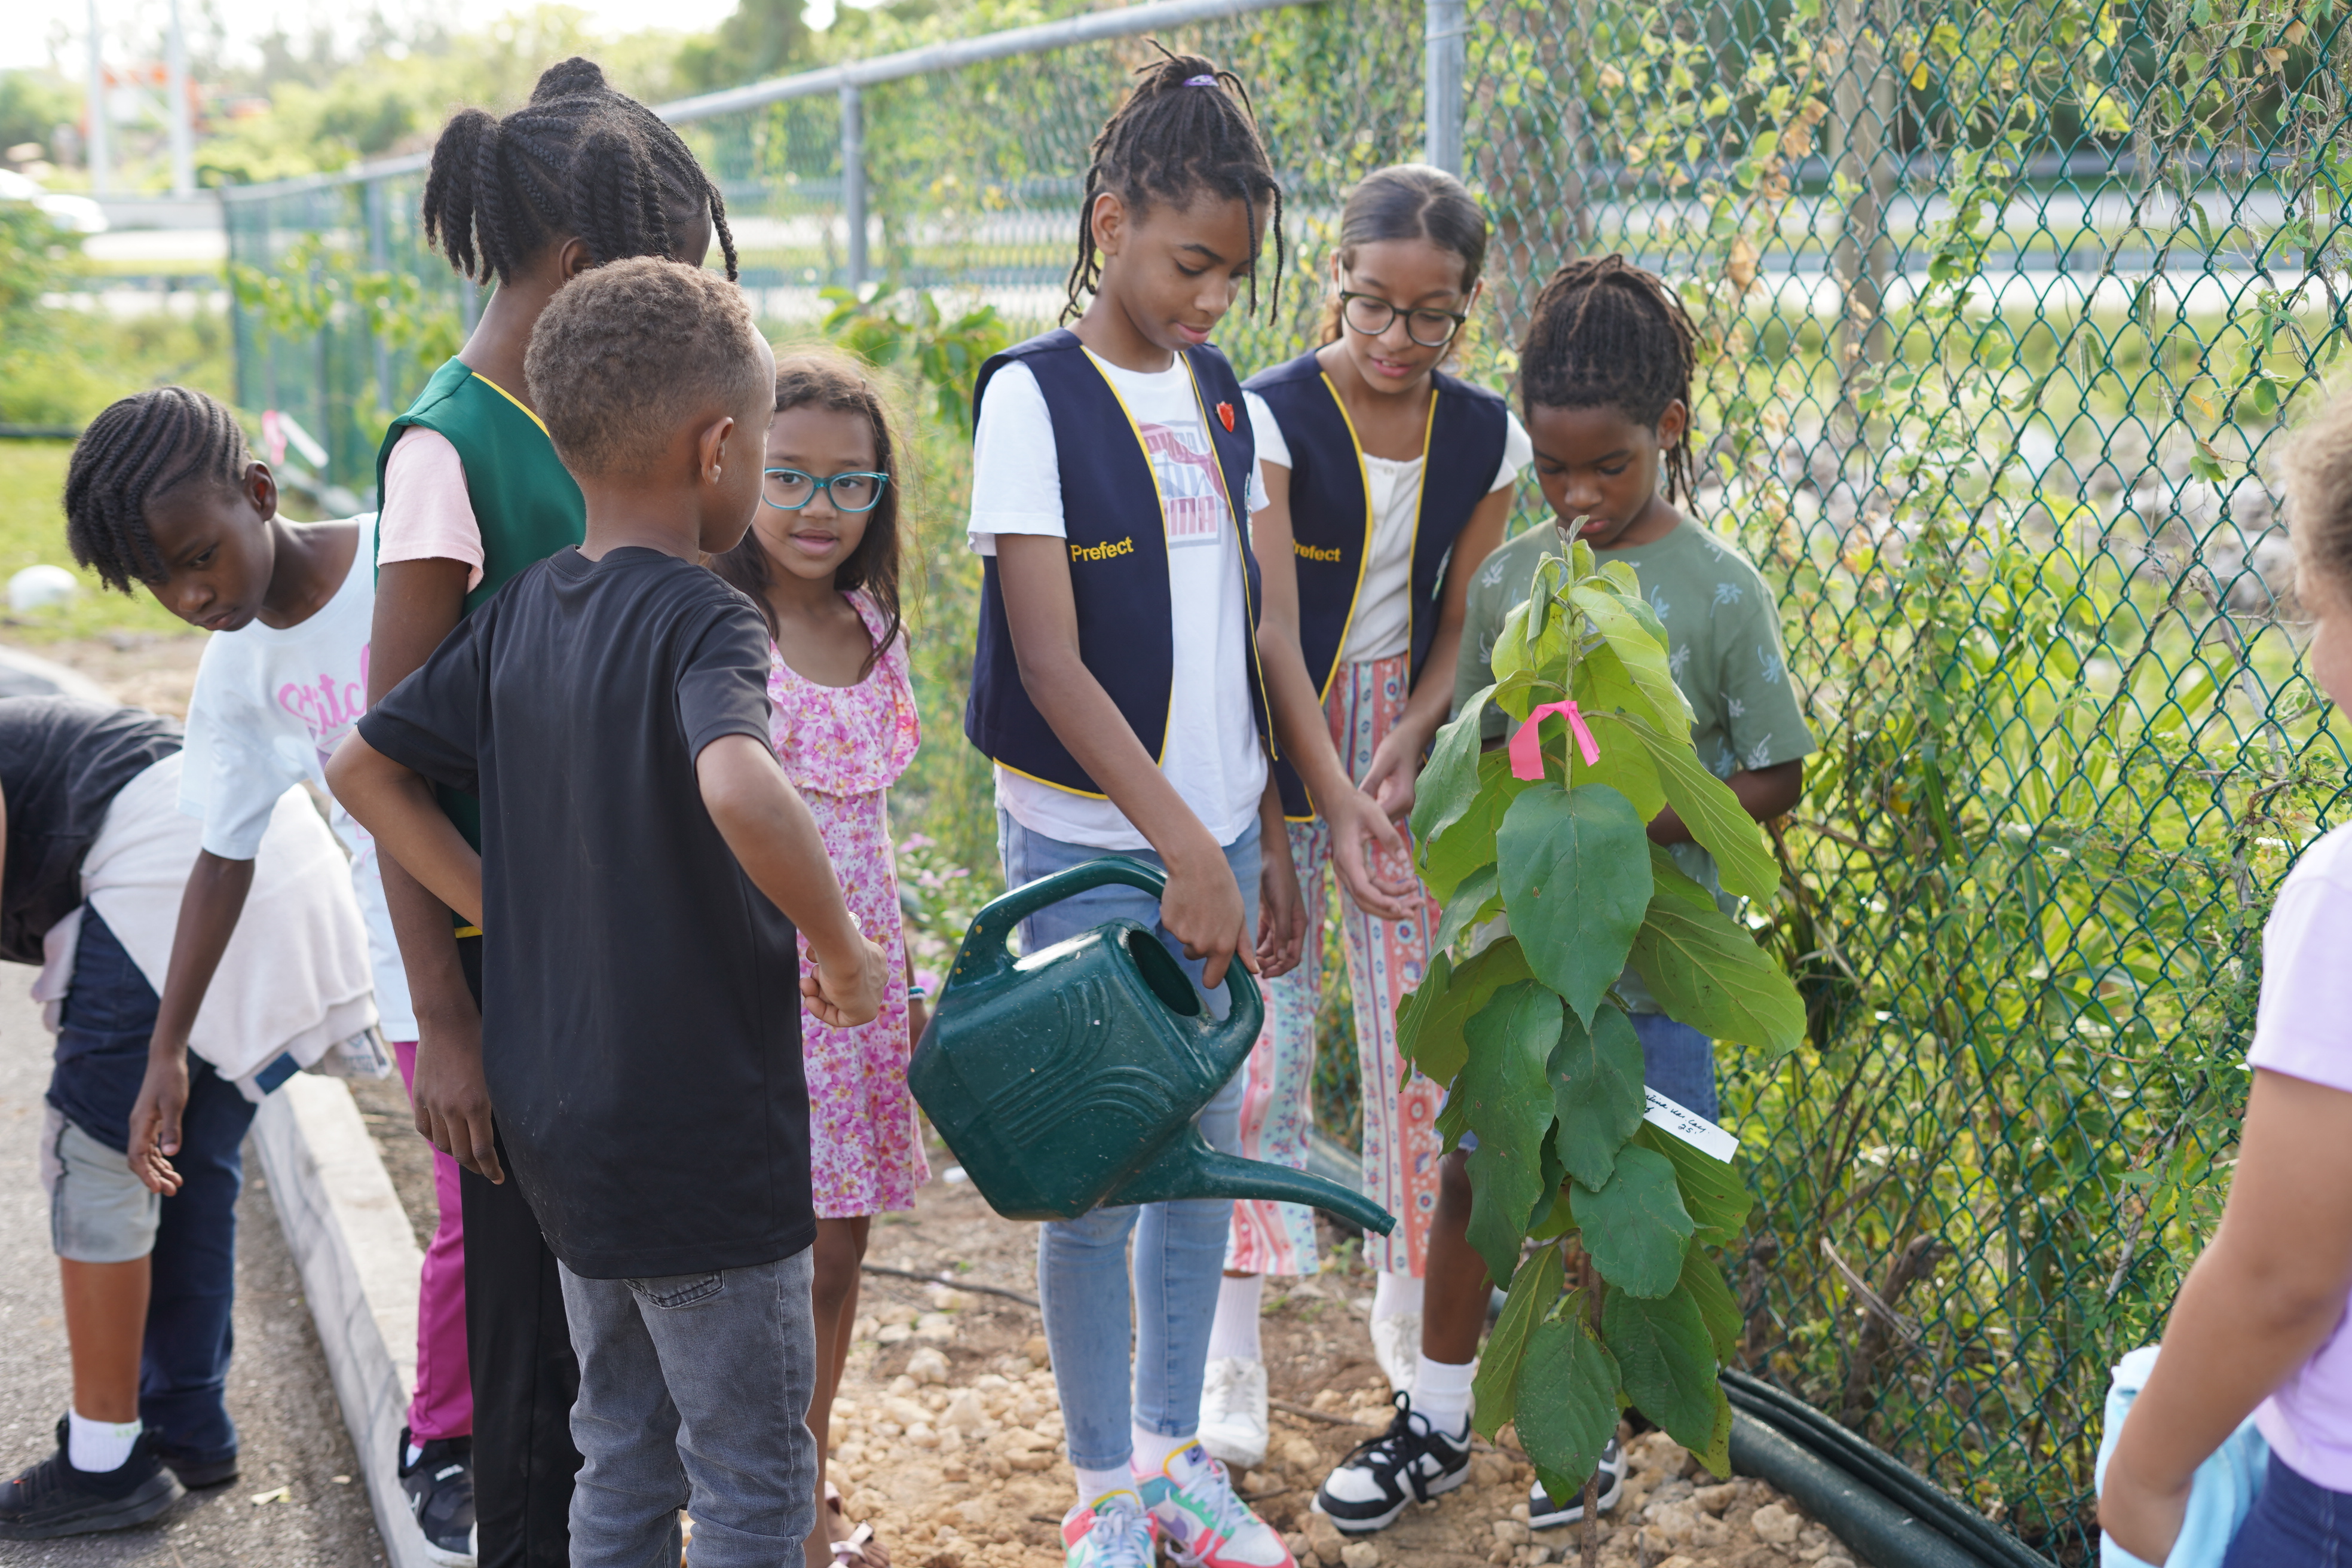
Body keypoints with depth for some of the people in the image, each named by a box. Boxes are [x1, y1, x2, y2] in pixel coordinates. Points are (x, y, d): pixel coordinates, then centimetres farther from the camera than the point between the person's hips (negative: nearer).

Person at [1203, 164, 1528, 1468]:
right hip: (1274, 742, -3)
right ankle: (1232, 1344, 6)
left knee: (1417, 1021, 7)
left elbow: (1461, 622, 5)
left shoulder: (1483, 437, 1)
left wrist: (1404, 750, -12)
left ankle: (1409, 1299, 26)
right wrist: (1332, 793, -26)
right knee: (1265, 1028, -4)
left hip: (1406, 732, 4)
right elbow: (1273, 631, -17)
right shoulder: (1272, 416, -12)